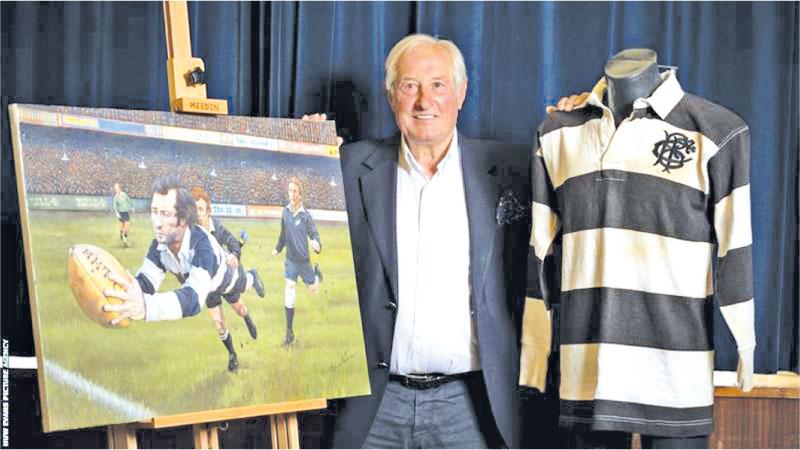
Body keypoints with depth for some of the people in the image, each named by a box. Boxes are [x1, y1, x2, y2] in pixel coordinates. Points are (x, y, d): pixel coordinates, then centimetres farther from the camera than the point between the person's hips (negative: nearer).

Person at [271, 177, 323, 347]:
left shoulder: (305, 215, -17)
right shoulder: (285, 212, -5)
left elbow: (314, 234, -18)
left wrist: (318, 245, -40)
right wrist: (278, 249, 25)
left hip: (303, 260, -2)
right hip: (290, 260, 2)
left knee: (314, 291, 13)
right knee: (289, 295, -7)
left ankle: (316, 272, 47)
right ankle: (289, 332, 1)